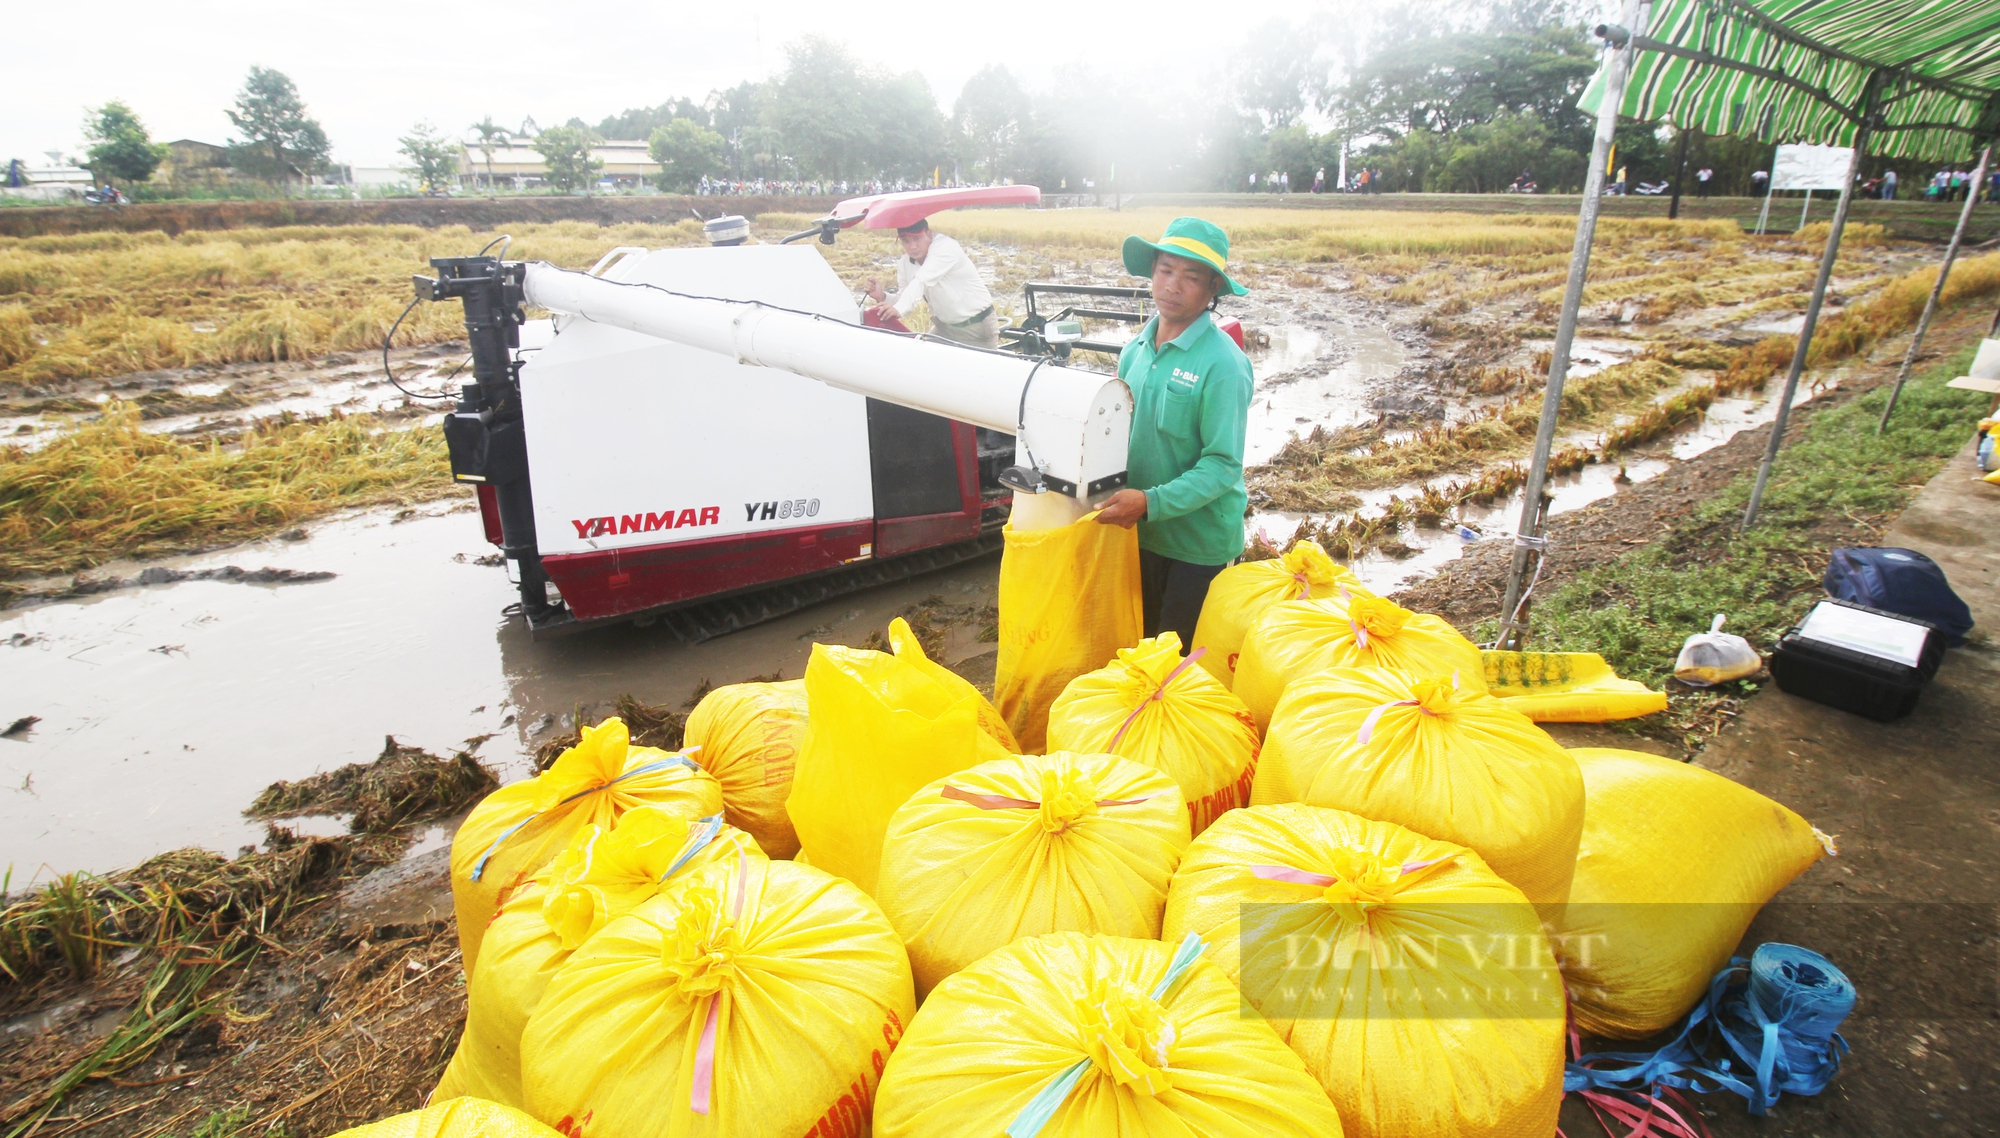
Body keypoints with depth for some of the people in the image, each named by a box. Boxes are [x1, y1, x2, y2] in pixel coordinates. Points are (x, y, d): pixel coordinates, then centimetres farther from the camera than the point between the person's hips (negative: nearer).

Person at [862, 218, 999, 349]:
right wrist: (881, 298, -24)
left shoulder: (945, 247, -24)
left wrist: (899, 309, -54)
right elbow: (903, 302, -3)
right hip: (944, 327, 6)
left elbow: (922, 281, -40)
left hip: (978, 327, -6)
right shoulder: (904, 263, -2)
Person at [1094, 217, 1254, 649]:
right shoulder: (1136, 350, 0)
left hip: (1200, 540, -6)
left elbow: (1223, 465, -21)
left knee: (1181, 650, 11)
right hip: (1144, 532, 6)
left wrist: (1152, 503, -29)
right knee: (1145, 639, 22)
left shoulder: (1222, 362, -20)